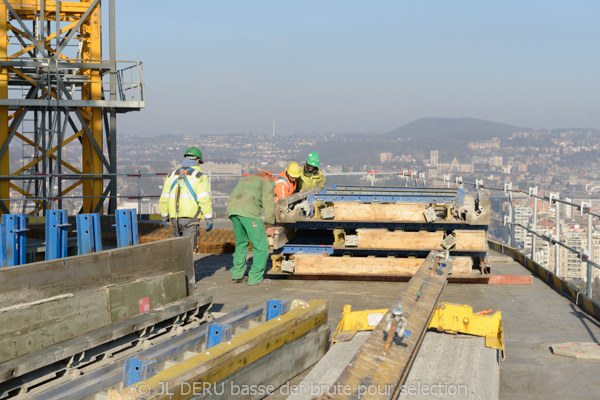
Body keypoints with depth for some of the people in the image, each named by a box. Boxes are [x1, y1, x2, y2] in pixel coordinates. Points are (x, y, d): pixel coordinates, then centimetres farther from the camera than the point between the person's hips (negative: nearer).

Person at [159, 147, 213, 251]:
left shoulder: (172, 175, 12)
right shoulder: (199, 176, -4)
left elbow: (164, 199, 13)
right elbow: (204, 199, -13)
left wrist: (164, 217, 23)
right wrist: (209, 220, -10)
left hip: (175, 218, 5)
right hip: (190, 218, -5)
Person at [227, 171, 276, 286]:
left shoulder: (244, 179, 39)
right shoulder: (268, 180, 20)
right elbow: (268, 202, 6)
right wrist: (269, 224, 8)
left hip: (231, 208, 7)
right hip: (248, 210, -7)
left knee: (241, 242, 24)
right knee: (261, 244, 0)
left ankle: (237, 274, 25)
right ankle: (255, 278, -2)